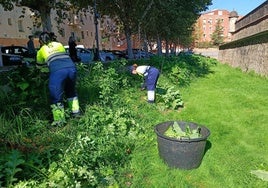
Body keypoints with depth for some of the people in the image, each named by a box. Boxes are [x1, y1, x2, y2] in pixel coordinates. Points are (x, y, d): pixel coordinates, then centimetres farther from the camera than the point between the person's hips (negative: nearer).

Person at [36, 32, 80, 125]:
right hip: (71, 68, 4)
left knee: (56, 97, 7)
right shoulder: (59, 44, 26)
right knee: (71, 91, 26)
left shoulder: (41, 51, 21)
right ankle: (75, 110, 30)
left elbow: (39, 65, 34)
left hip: (57, 71, -4)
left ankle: (59, 120, 8)